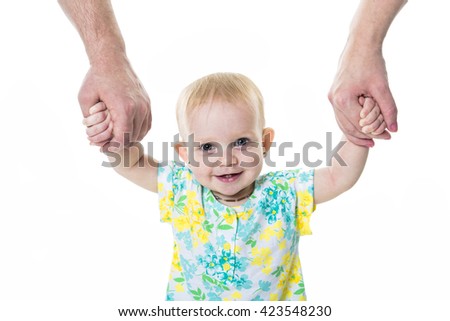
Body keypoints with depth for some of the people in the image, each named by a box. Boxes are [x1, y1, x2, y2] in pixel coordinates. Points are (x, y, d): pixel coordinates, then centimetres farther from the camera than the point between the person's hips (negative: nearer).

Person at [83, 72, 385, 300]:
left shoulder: (285, 193, -14)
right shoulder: (183, 190, -11)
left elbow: (339, 176, -17)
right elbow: (132, 163, -6)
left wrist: (358, 134, -34)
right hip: (189, 302, 0)